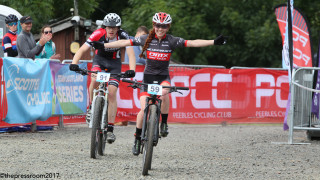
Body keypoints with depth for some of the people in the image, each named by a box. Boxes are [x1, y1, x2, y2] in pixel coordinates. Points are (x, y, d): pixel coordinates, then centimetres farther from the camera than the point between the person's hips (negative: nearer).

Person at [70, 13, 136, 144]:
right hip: (100, 60, 0)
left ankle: (110, 129, -8)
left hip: (114, 63, 0)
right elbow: (82, 50, -29)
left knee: (112, 93, -13)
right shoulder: (98, 34, -26)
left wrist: (131, 70, -49)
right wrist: (74, 64, -44)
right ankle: (91, 107, -8)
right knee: (95, 80, -33)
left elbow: (131, 53, -32)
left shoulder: (123, 36, -25)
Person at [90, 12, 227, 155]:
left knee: (164, 92, -35)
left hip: (163, 76, -1)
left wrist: (214, 42, -24)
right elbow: (124, 43, -4)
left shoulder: (172, 41, -5)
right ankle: (137, 139, 9)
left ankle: (164, 123, -16)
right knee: (144, 109, -9)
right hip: (148, 75, 1)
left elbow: (193, 43, -13)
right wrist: (103, 46, -9)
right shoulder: (146, 39, -3)